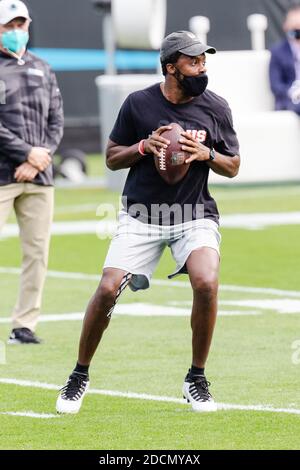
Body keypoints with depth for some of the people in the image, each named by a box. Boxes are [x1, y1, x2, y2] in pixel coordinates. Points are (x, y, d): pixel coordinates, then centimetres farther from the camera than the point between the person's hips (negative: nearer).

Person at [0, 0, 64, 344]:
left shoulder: (43, 71, 16)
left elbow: (56, 123, 12)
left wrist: (37, 161, -4)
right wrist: (28, 153, -13)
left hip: (39, 178, 5)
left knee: (37, 253, 3)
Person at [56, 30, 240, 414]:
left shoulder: (216, 107, 1)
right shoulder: (138, 104, -2)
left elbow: (233, 167, 9)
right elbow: (111, 158, 6)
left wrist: (206, 154, -11)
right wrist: (144, 147, -13)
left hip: (195, 214, 0)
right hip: (142, 215, 0)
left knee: (206, 283, -25)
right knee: (108, 288, -14)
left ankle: (196, 380, -5)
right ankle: (80, 376, 8)